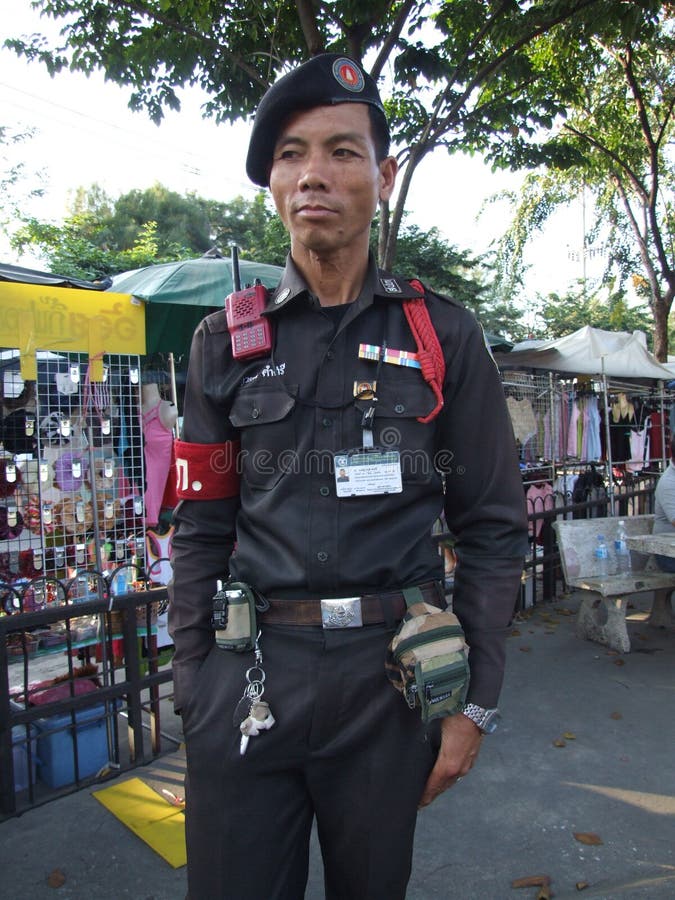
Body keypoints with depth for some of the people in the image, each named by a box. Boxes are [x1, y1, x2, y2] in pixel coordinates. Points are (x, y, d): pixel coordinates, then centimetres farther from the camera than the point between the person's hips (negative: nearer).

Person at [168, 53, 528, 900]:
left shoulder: (444, 338, 0)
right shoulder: (225, 343, 3)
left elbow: (492, 529, 1)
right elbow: (202, 530, 4)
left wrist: (475, 703, -1)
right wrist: (191, 688, 2)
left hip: (392, 673, 0)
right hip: (247, 672, 1)